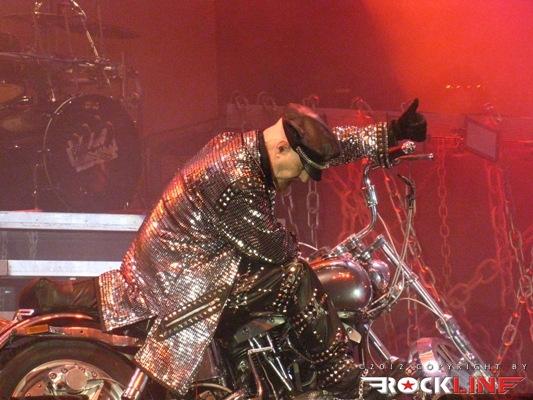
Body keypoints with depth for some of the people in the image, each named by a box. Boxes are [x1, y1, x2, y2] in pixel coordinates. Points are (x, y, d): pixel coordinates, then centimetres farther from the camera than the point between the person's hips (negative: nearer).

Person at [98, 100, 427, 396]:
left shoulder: (246, 145, 5)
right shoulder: (235, 177, -25)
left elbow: (335, 142, 11)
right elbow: (272, 247, -18)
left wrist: (392, 133, 8)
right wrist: (295, 243, 4)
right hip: (183, 284, -11)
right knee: (293, 277, -15)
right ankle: (338, 372, -3)